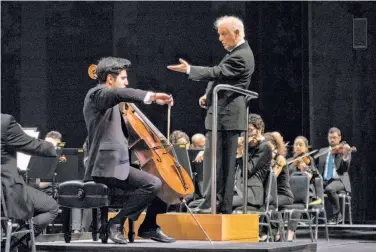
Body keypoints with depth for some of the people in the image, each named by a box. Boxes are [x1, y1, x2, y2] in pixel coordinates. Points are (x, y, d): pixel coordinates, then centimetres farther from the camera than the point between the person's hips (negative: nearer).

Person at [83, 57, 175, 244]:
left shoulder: (111, 102, 24)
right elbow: (119, 94, -31)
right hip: (108, 165, -11)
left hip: (118, 163, 11)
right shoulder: (97, 94, -7)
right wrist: (151, 96, -40)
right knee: (153, 184, -26)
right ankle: (116, 223, -16)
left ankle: (149, 227, 20)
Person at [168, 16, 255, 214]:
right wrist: (209, 95, 10)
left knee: (214, 158, -11)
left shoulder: (241, 56, -16)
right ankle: (224, 205, 13)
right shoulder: (236, 53, 17)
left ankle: (212, 203, -13)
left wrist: (189, 70, -15)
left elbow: (216, 73, -20)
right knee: (225, 162, 10)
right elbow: (221, 76, 25)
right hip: (226, 115, 11)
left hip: (225, 116, -11)